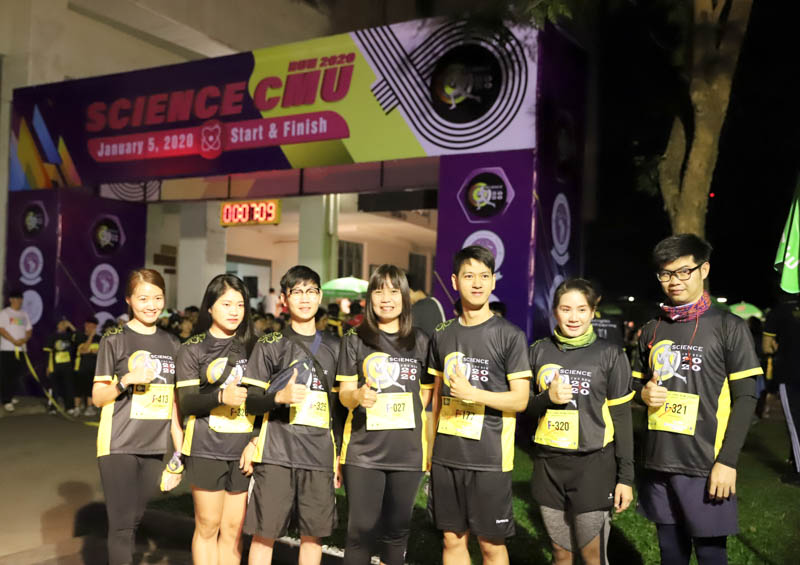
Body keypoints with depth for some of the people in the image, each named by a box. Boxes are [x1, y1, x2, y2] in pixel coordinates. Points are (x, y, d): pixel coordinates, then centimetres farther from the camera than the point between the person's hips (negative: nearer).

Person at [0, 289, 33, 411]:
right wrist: (14, 341, -17)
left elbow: (29, 330, 13)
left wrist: (24, 339, -7)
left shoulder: (24, 314, 15)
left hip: (21, 349, 5)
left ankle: (10, 396, 24)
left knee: (16, 375, 9)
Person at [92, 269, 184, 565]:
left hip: (154, 447, 4)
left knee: (134, 521, 10)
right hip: (119, 445, -4)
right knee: (122, 524, -6)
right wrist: (127, 380, -21)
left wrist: (180, 449, 10)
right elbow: (98, 397, -2)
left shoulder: (171, 343, 9)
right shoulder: (114, 339, -3)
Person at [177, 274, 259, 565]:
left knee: (234, 528, 9)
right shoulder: (193, 348, 0)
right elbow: (186, 402, -8)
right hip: (207, 449, -3)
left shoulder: (251, 345, 10)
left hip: (243, 450, 3)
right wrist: (221, 396, -24)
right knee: (207, 526, 5)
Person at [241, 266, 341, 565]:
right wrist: (280, 396, -19)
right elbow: (249, 400, 1)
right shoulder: (270, 345, 4)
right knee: (265, 532, 0)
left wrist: (340, 456, 13)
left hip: (320, 453, 3)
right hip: (275, 452, -3)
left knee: (313, 532, 6)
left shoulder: (332, 348, 13)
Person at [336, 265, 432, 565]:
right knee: (361, 529, 0)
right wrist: (358, 396, -23)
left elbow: (427, 396, 11)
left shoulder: (420, 342, 6)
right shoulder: (355, 339, 1)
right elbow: (344, 393, -1)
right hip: (363, 450, -2)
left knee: (397, 530, 11)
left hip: (408, 451, 2)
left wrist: (429, 446, 6)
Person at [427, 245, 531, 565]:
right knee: (453, 539, 12)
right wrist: (429, 446, 11)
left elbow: (520, 400, -8)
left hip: (489, 458, -4)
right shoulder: (442, 335, 7)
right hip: (446, 456, 4)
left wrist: (472, 393, -20)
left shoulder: (509, 335, -6)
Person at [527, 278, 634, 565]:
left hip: (593, 464, -3)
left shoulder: (610, 355, -2)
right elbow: (525, 407, 10)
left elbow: (622, 418, -1)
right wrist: (548, 398, -12)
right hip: (549, 465, 3)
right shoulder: (539, 351, 5)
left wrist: (626, 476, -4)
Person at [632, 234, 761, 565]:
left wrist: (727, 461, -13)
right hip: (659, 462, 4)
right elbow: (637, 382, 20)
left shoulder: (729, 328, -4)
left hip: (705, 465, -4)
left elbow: (745, 398, -7)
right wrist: (645, 393, -4)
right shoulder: (651, 330, 10)